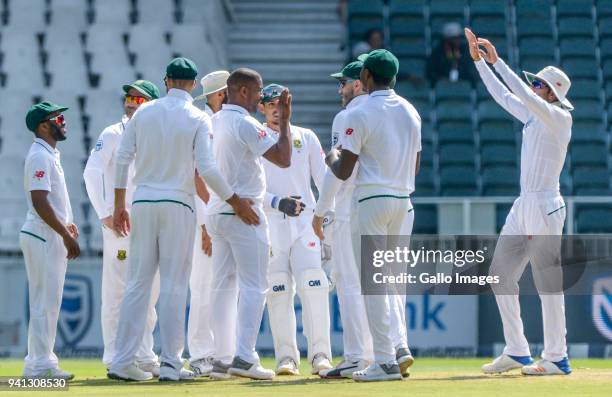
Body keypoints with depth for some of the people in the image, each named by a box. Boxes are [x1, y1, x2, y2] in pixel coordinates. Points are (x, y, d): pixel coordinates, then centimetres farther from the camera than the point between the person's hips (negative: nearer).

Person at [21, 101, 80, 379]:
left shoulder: (49, 155, 16)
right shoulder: (40, 156, -15)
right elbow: (39, 202, -22)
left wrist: (64, 224, 19)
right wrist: (66, 236, -22)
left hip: (50, 238, 10)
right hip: (43, 238, -10)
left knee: (46, 302, 13)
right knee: (45, 302, -8)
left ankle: (37, 363, 18)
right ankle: (41, 365, -6)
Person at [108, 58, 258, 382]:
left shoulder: (144, 112, 5)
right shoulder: (198, 118, -3)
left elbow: (122, 158, 3)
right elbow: (206, 168, -11)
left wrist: (119, 205, 10)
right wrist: (236, 201, -2)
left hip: (142, 203, 3)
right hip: (177, 204, -3)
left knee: (138, 283, 6)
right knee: (173, 285, 0)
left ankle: (123, 361, 4)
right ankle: (170, 364, -3)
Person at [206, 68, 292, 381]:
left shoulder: (212, 122, 12)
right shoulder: (245, 124, -13)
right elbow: (283, 158, -19)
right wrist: (284, 120, -10)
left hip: (216, 212, 8)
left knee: (223, 285, 10)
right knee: (253, 286, -8)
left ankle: (221, 358, 9)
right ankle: (243, 358, -16)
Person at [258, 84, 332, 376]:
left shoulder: (306, 138, 14)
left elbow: (324, 178, 9)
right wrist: (277, 202, -17)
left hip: (304, 221, 1)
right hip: (269, 222, -1)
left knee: (313, 286, -11)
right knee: (278, 291, -2)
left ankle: (319, 355, -9)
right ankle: (286, 358, 3)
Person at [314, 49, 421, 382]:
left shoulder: (360, 114, -10)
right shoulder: (411, 112, 11)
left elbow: (343, 172, -10)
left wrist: (331, 157, 10)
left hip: (371, 201, -6)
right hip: (403, 201, 6)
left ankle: (385, 361, -8)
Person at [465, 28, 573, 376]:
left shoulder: (559, 118, -9)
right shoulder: (533, 117, 15)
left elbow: (524, 94, -22)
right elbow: (503, 95, 21)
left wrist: (496, 61, -19)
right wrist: (479, 60, 16)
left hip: (545, 206, -10)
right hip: (524, 205, 10)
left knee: (547, 280, -8)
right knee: (501, 272, 9)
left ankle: (557, 358, -5)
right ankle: (517, 353, 12)